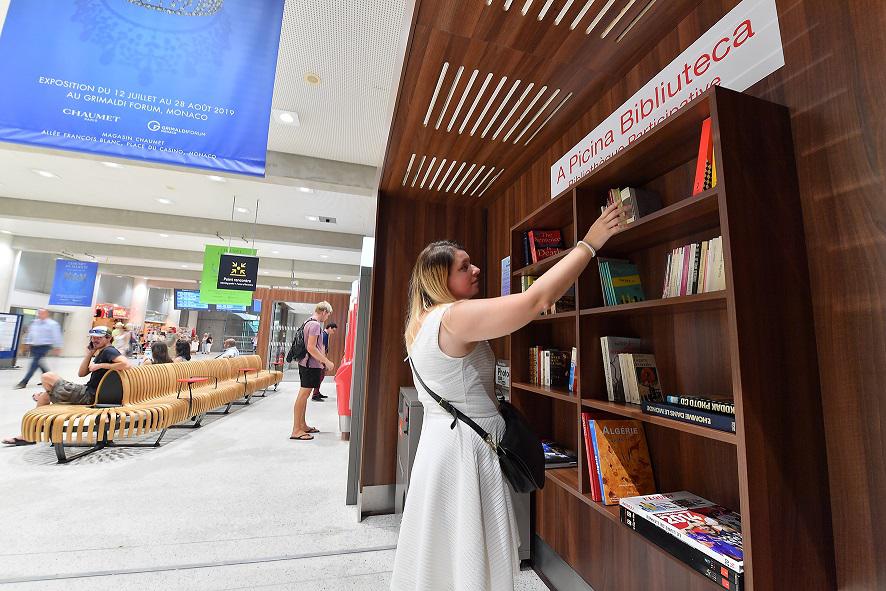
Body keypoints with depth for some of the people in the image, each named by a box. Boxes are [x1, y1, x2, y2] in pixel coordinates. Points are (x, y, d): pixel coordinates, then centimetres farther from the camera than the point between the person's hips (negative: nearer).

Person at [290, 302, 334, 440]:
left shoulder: (308, 322, 15)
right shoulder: (315, 325, -16)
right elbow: (311, 348, -22)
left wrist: (323, 361, 24)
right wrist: (327, 362, -17)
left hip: (305, 363, 10)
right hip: (311, 365, -10)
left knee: (304, 395, 15)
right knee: (303, 395, -6)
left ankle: (302, 425, 25)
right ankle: (296, 431, 0)